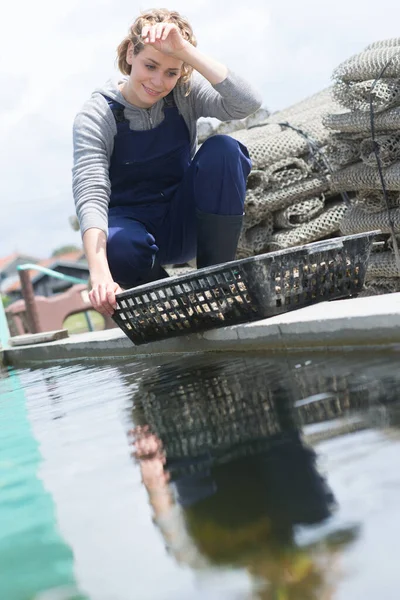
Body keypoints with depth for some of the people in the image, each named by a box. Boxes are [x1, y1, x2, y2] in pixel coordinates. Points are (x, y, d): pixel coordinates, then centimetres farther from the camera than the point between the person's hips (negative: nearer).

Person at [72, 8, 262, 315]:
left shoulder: (185, 93, -8)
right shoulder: (96, 116, -15)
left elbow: (248, 103, -27)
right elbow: (91, 194, -29)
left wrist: (185, 50, -34)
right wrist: (100, 274, -45)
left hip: (186, 223, 2)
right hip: (133, 223, -2)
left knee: (223, 150, -24)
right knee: (119, 246, -39)